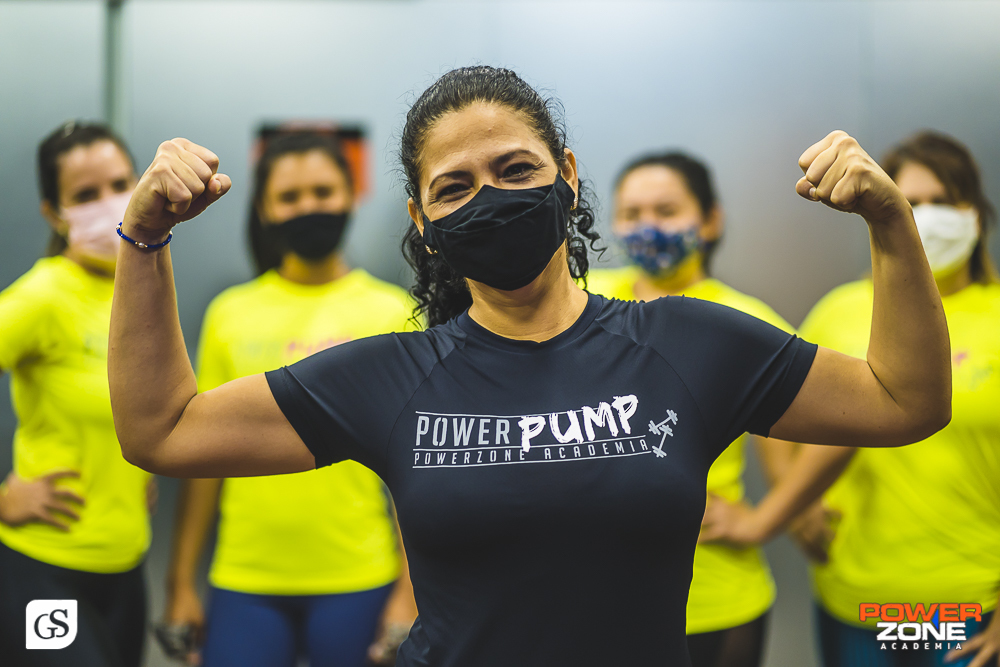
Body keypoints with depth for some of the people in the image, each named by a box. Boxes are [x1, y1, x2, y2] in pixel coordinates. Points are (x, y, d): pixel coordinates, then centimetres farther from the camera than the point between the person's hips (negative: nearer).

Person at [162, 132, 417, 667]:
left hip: (356, 583, -1)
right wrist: (181, 582, 6)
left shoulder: (393, 313, 2)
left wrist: (410, 589, -4)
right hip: (245, 583, 1)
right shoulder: (231, 313, 6)